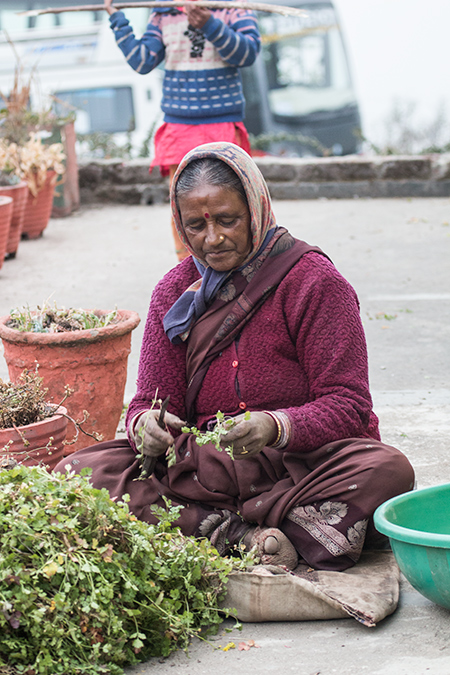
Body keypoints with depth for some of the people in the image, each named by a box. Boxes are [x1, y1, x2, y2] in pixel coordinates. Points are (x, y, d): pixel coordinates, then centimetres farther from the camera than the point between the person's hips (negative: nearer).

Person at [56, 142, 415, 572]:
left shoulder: (313, 280, -5)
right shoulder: (174, 293, 8)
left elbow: (348, 405, -10)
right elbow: (152, 400, 7)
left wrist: (276, 427, -30)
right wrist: (144, 425, -20)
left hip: (302, 463, -3)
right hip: (202, 467, 3)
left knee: (387, 470, -34)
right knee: (77, 471, -20)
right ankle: (247, 536, -28)